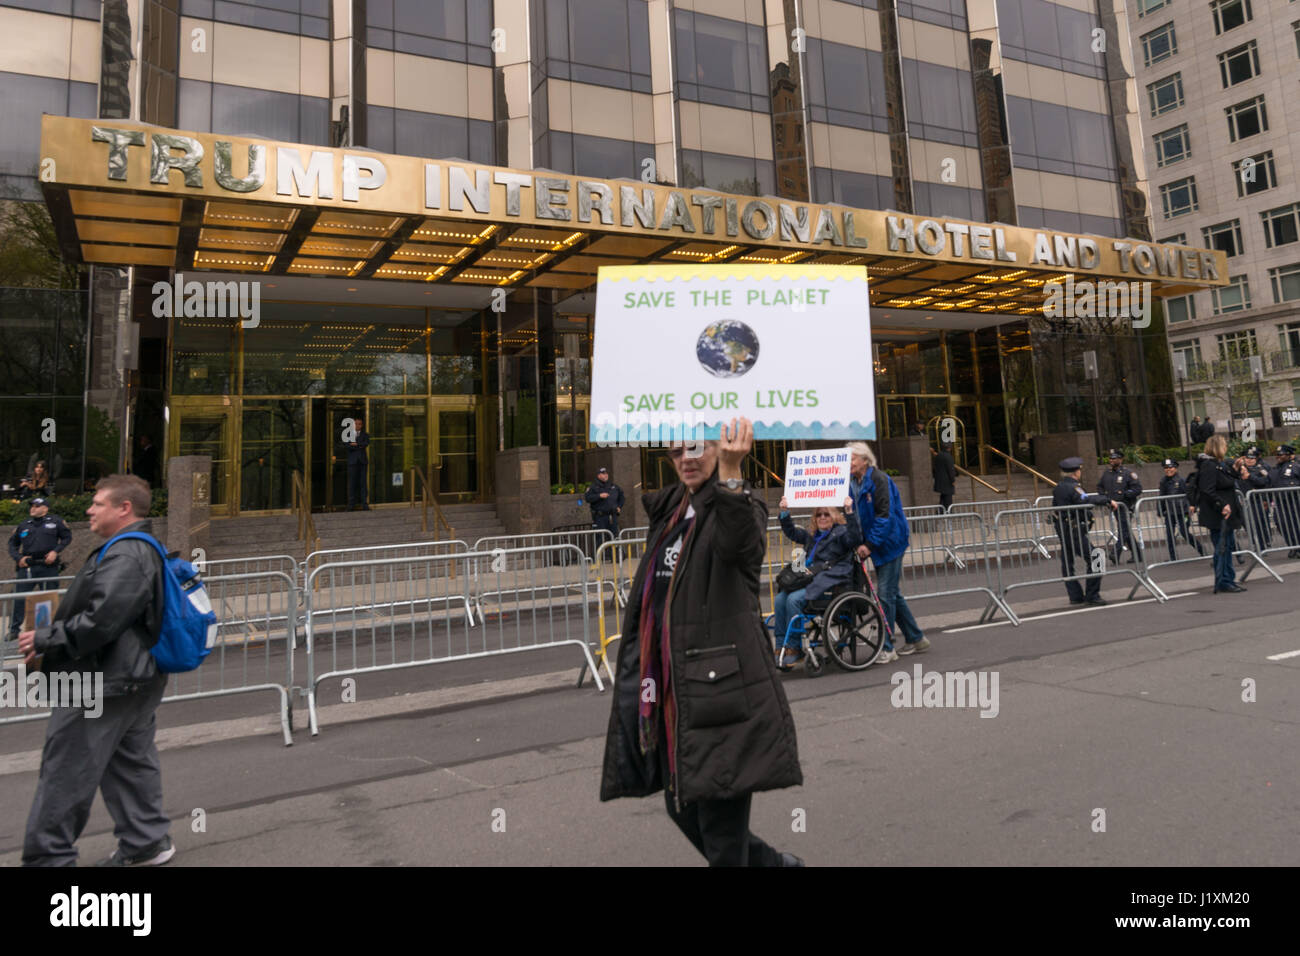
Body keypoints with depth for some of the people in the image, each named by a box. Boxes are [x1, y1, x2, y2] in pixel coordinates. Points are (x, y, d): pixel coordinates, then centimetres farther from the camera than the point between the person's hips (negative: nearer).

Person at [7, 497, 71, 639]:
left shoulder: (55, 521, 5)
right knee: (19, 599, -4)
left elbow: (67, 537, 7)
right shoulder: (24, 525, 12)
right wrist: (18, 558, 2)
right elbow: (13, 543, 19)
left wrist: (55, 551, -6)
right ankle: (14, 629, 2)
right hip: (28, 568, 2)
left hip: (49, 567, -2)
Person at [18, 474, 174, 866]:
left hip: (103, 686, -11)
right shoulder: (144, 550, 14)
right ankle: (146, 842, 27)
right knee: (131, 763, 17)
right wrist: (48, 638, 13)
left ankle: (47, 857, 12)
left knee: (65, 773, 1)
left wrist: (45, 640, -15)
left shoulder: (124, 557, -21)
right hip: (135, 679, 11)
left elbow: (100, 621, -28)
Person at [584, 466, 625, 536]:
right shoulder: (593, 487, -1)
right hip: (600, 517, -5)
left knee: (614, 536, 6)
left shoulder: (614, 486, 14)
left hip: (613, 517, 5)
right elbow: (587, 498, -14)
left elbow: (621, 495, 28)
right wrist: (599, 496, -22)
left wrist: (619, 507, 17)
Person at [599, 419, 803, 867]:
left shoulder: (743, 505, -8)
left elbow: (740, 543, -31)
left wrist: (730, 473, -43)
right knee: (683, 812, 19)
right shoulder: (667, 506, 13)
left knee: (722, 832, 0)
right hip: (668, 689, 8)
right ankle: (774, 862, 41)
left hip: (721, 688, -8)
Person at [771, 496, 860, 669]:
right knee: (780, 599, -15)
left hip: (830, 581, -7)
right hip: (810, 580, 7)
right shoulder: (811, 535, 25)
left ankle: (795, 649, -18)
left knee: (794, 600, -26)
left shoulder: (841, 532, 3)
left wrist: (849, 512, -25)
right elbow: (791, 532, 34)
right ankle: (781, 647, -14)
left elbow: (855, 538, -17)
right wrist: (785, 512, 24)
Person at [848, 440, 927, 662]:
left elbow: (885, 516, -22)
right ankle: (916, 639, 27)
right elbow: (855, 516, 13)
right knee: (892, 593, 14)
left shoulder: (879, 480, -17)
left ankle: (887, 648, -1)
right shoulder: (853, 483, 7)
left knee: (885, 594, -8)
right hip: (876, 544, 8)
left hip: (890, 543, -8)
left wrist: (869, 544, -24)